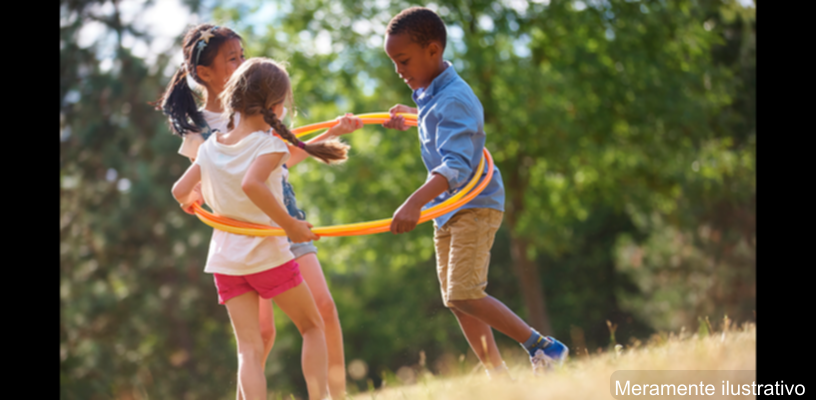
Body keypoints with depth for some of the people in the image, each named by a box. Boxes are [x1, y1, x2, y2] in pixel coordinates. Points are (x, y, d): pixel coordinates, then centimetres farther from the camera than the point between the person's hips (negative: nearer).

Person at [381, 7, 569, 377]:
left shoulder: (453, 101, -24)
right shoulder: (428, 93, 6)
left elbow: (457, 164, -39)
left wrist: (416, 202, -51)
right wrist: (407, 114, 27)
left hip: (474, 205, -10)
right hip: (447, 209, 10)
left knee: (464, 295, -18)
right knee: (455, 299, 8)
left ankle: (542, 347, -8)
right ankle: (497, 375, 13)